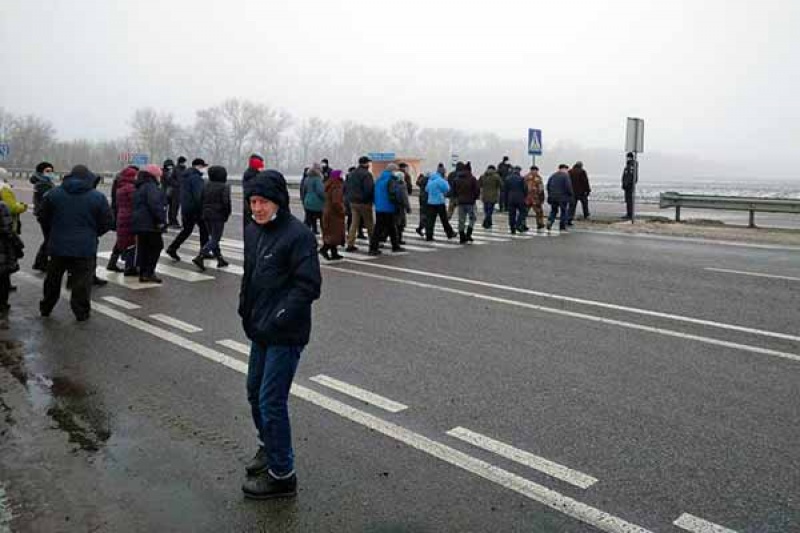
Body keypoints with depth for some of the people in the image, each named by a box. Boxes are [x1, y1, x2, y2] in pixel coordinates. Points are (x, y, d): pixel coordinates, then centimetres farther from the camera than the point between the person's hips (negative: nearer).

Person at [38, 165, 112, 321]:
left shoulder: (54, 194, 2)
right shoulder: (98, 197, -6)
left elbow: (44, 218, 8)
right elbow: (107, 222, -3)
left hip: (58, 245, 3)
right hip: (85, 248, -3)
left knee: (53, 279, 18)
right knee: (82, 281, 2)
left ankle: (45, 308, 32)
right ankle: (81, 312, 3)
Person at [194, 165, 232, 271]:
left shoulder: (206, 185, 8)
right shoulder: (224, 187, -12)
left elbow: (201, 199, 9)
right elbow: (226, 202, -16)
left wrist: (204, 211, 16)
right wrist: (227, 215, -3)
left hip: (206, 215, 7)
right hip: (218, 216, -7)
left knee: (213, 237, 17)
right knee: (215, 239, -2)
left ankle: (220, 259, 21)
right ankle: (200, 257, -16)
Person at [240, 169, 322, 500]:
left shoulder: (298, 235, -17)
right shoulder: (253, 232, 8)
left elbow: (308, 287, -21)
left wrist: (275, 322, -22)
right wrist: (246, 313, 7)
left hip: (286, 335, -9)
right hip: (261, 331, 9)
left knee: (271, 401, -3)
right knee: (255, 392, 22)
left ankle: (281, 475, 14)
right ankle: (269, 447, 45)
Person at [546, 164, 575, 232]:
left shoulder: (552, 176, 11)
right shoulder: (565, 176, -8)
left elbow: (548, 186, 13)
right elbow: (568, 187, -15)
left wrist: (550, 195, 18)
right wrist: (571, 195, -4)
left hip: (553, 197, 5)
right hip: (563, 197, -5)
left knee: (553, 211, 15)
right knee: (564, 211, 5)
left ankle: (550, 222, -7)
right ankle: (562, 227, 5)